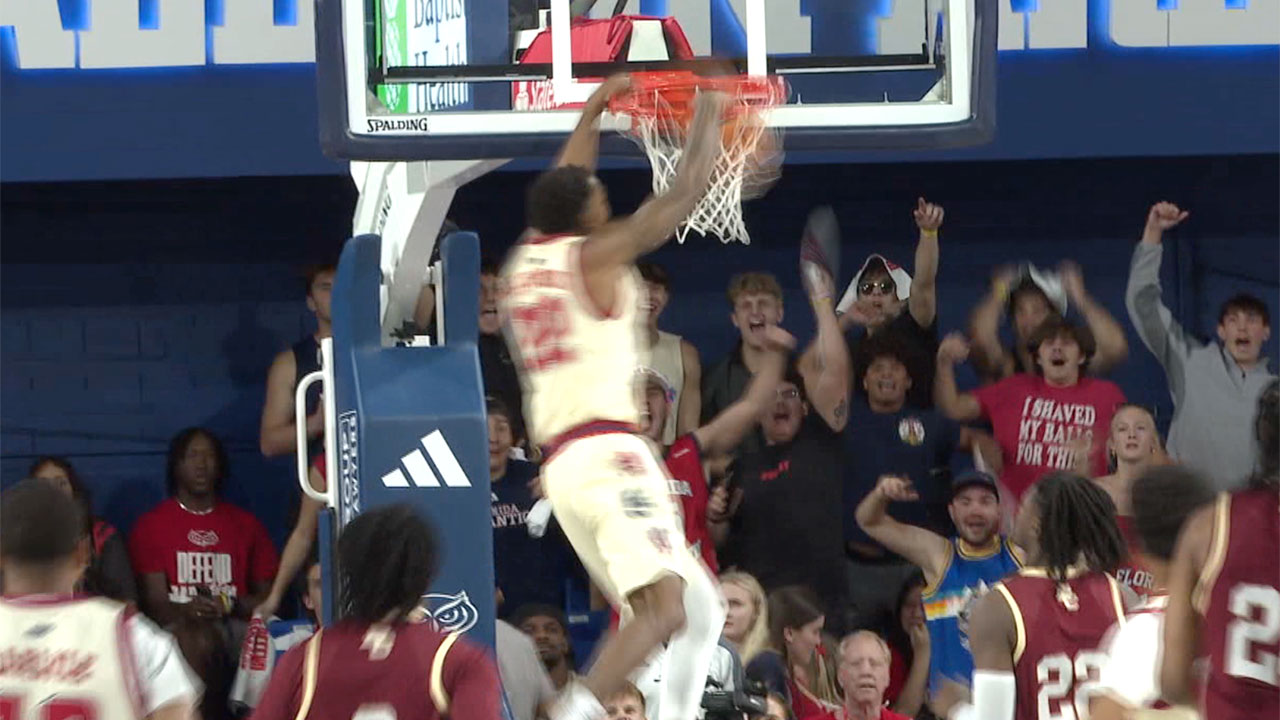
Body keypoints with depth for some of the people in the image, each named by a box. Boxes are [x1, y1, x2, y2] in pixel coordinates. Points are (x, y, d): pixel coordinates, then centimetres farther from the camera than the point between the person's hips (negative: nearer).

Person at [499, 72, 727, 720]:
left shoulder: (521, 263, 17)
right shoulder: (593, 255, -2)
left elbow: (563, 187, 36)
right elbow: (684, 192, 3)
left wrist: (594, 111, 46)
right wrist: (708, 112, 16)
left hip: (559, 465, 9)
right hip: (608, 453, -9)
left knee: (700, 611, 13)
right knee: (664, 607, -21)